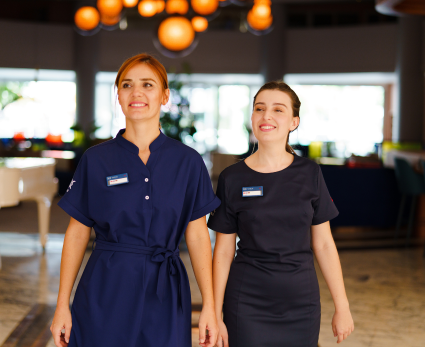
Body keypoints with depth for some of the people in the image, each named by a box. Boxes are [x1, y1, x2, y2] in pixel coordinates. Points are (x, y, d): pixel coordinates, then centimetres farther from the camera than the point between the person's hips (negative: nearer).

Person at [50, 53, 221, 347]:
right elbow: (77, 234, 3)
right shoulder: (96, 160, 0)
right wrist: (62, 305, 0)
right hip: (106, 290, 0)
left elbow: (197, 236, 2)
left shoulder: (188, 162, 1)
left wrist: (209, 306, -3)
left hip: (164, 293, 0)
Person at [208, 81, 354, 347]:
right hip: (247, 303, -1)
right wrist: (215, 315, -3)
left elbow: (324, 244, 4)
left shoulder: (310, 173, 0)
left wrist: (342, 307, 2)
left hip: (301, 302, 2)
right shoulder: (233, 178, -3)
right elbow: (223, 252, 0)